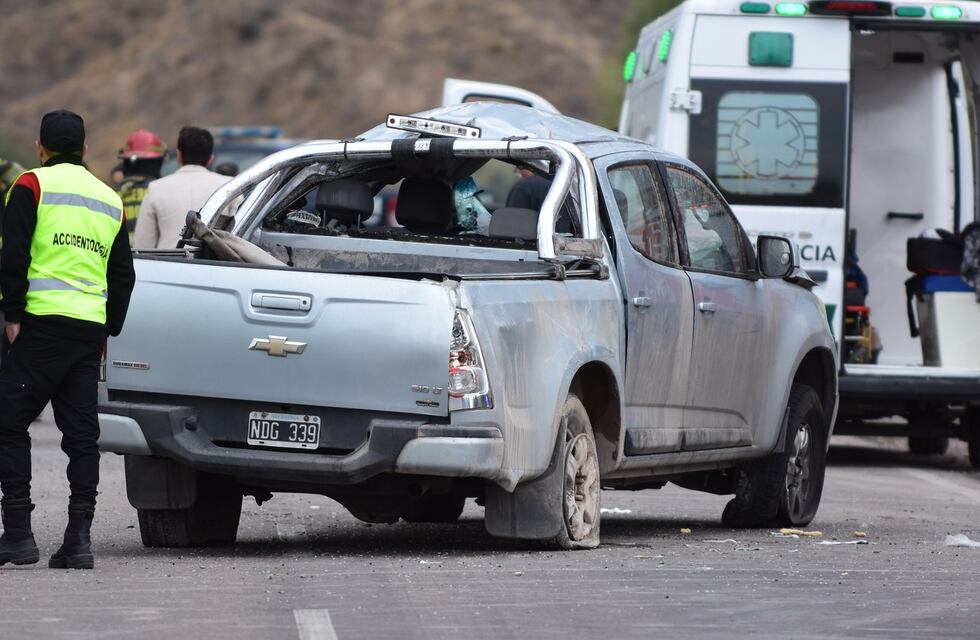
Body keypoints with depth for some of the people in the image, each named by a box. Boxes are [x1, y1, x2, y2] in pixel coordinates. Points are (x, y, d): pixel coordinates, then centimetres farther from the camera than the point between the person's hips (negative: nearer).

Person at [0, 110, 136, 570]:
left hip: (43, 323, -5)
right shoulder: (110, 200, 19)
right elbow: (123, 275, 20)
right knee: (81, 433, 7)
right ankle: (78, 540, 1)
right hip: (91, 329, 5)